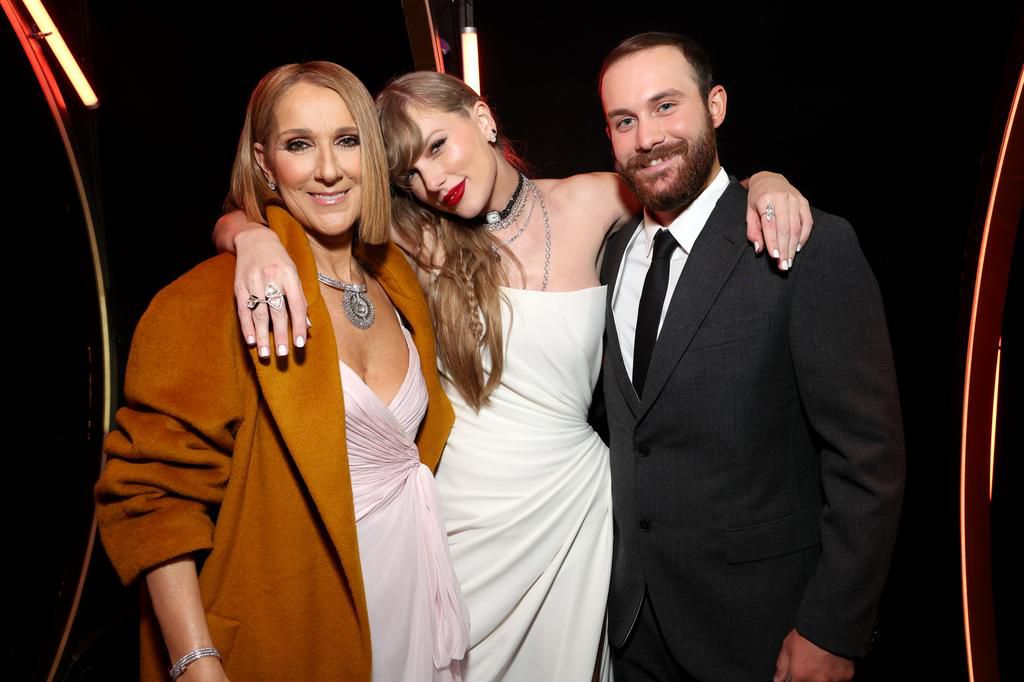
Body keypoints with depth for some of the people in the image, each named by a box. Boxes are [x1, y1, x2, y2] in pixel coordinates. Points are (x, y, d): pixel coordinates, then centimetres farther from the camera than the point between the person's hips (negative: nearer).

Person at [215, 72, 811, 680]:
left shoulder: (590, 203, -5)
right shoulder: (418, 237, -7)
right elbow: (237, 222, -6)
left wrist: (762, 182, -9)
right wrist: (254, 237, -29)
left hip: (571, 501, 1)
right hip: (461, 514, 0)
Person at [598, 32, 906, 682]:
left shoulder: (814, 247, -16)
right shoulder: (615, 252, 2)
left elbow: (869, 456, -16)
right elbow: (626, 425, 8)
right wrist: (614, 567, 6)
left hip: (757, 624, -5)